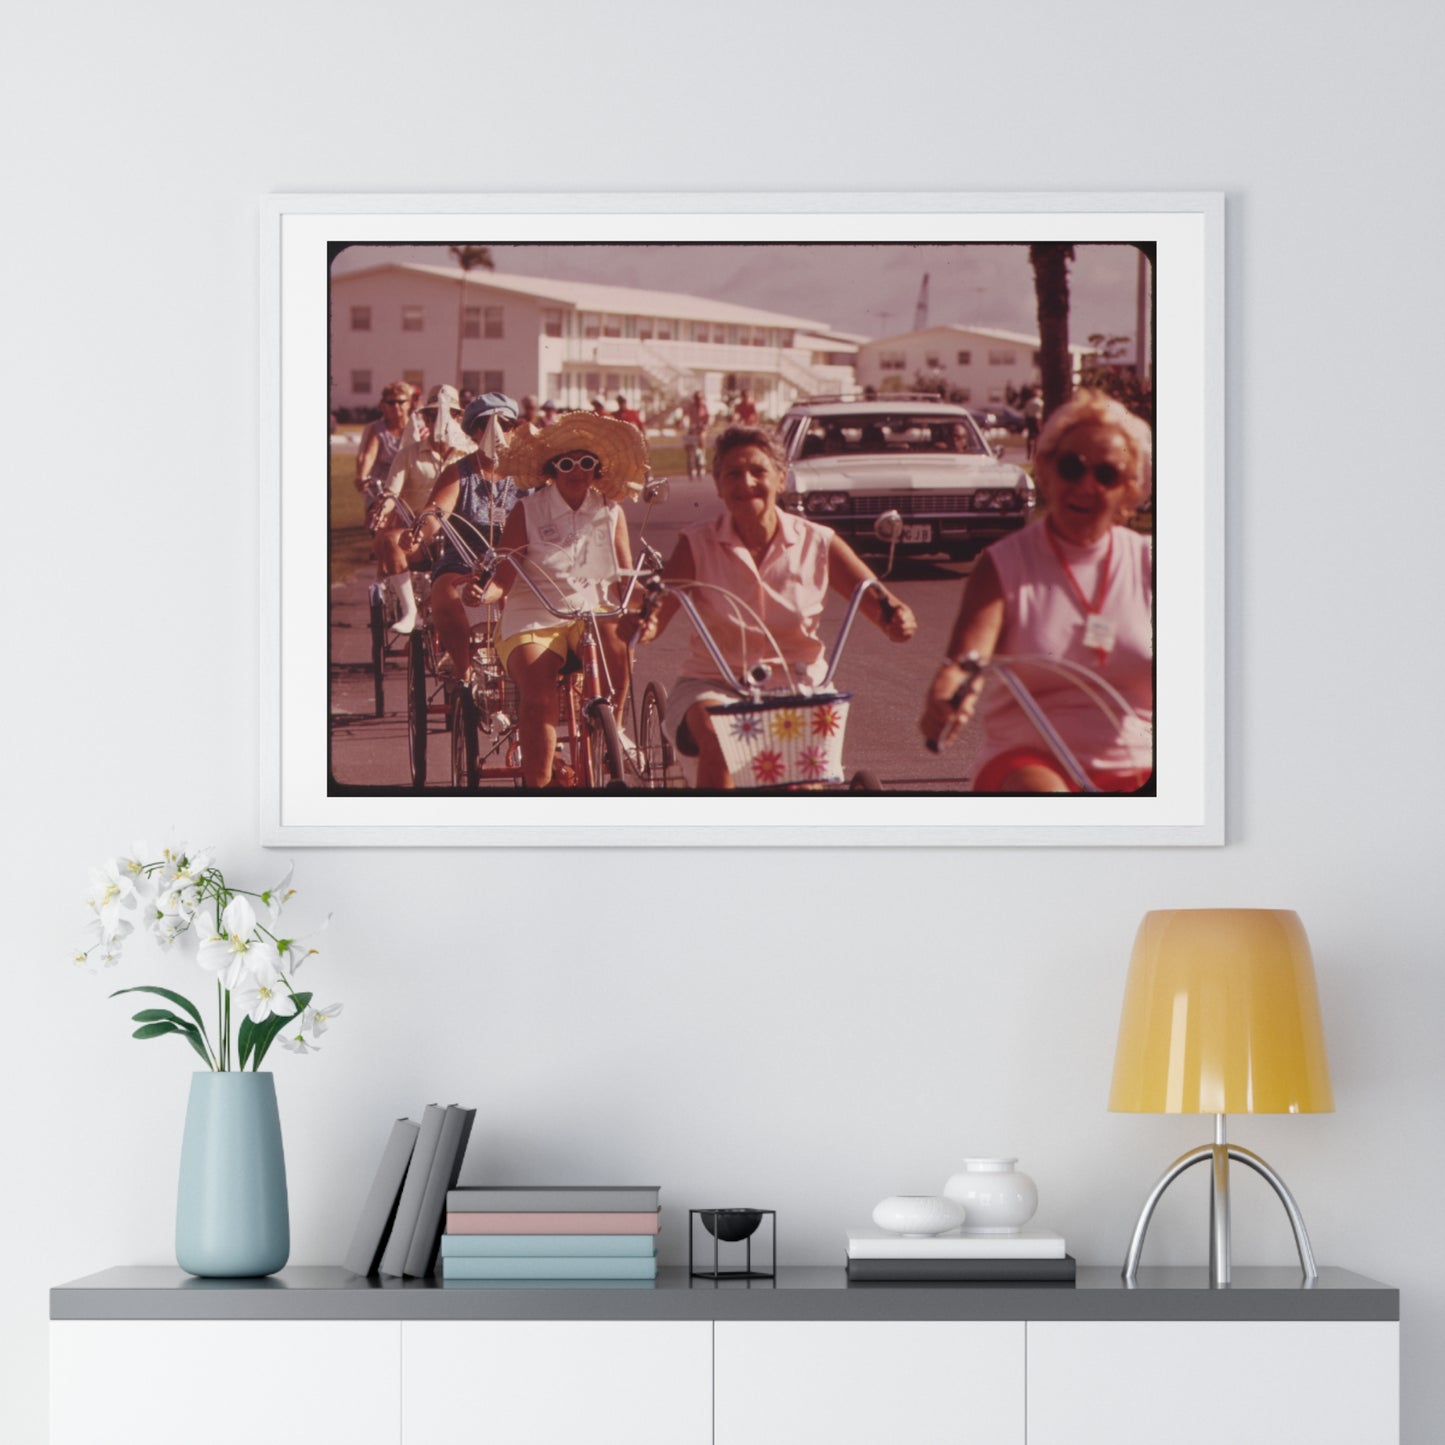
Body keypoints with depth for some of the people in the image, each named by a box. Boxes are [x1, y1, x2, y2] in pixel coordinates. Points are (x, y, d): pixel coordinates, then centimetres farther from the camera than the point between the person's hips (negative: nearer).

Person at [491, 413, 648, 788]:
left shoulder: (610, 512, 8)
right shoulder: (527, 511, 1)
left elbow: (625, 578, 4)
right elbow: (504, 579, -5)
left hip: (594, 612, 2)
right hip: (533, 618, -1)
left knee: (615, 644, -33)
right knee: (539, 699, -26)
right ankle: (537, 783, -15)